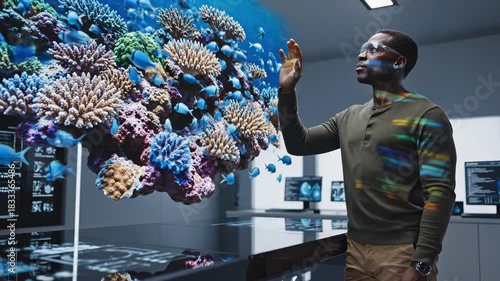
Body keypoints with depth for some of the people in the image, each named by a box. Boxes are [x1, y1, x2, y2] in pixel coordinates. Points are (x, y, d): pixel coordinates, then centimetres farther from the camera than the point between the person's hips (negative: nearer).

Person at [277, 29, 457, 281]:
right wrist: (287, 91, 2)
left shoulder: (426, 116, -7)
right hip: (355, 249, 6)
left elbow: (440, 192, -13)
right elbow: (299, 144, 12)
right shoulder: (349, 118, 12)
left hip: (402, 253, -6)